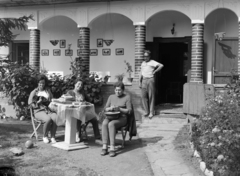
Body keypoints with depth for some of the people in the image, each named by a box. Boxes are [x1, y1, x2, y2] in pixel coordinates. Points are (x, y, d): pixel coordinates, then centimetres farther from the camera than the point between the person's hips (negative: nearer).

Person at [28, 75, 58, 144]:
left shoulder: (48, 91, 18)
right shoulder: (34, 92, 8)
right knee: (48, 119, -35)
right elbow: (30, 102, 2)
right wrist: (38, 103, -12)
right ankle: (45, 136, -11)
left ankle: (53, 137, -19)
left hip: (48, 110, 3)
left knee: (56, 118, -32)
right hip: (39, 111, -3)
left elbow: (51, 100, 14)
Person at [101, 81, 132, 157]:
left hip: (121, 118, -3)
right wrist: (110, 108, -10)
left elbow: (129, 111, -2)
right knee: (104, 123, -32)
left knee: (111, 124, -36)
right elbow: (105, 109, 13)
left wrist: (119, 109, -16)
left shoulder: (127, 97, 4)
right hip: (110, 116, 4)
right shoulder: (111, 97, 16)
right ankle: (104, 147, -35)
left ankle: (112, 148, -39)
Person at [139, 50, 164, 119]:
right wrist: (140, 82, 13)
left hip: (150, 80, -5)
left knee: (151, 96, -3)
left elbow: (161, 65, -15)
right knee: (144, 96, 1)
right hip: (144, 80, 5)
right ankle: (146, 111, 10)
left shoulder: (152, 62, -2)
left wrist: (155, 71, -9)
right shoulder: (143, 63, 17)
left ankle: (151, 113, 0)